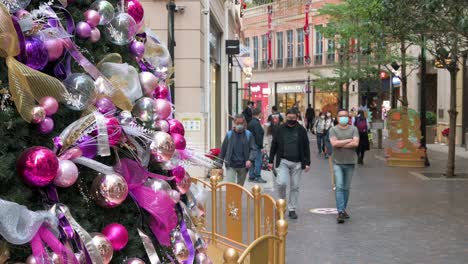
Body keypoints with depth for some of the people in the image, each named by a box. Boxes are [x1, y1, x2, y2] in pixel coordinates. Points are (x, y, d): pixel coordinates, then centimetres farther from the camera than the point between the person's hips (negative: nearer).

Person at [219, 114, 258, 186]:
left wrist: (250, 160, -20)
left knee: (240, 186, 15)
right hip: (231, 166, -1)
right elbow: (223, 149, 6)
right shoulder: (229, 134, 0)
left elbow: (253, 149, -2)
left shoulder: (248, 135, 0)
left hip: (243, 166, 1)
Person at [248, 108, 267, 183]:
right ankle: (257, 177, -5)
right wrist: (261, 147, -17)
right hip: (256, 146, -10)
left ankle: (251, 176, 17)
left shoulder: (250, 123, 13)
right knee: (258, 161, -6)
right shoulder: (256, 123, -17)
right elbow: (258, 136, -20)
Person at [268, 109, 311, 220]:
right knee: (281, 183, -17)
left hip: (297, 163, 1)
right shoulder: (280, 129, 4)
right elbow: (274, 146, 7)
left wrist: (307, 163, 0)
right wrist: (271, 161, 4)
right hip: (283, 161, -1)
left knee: (295, 187, 5)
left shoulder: (301, 130, 3)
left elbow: (306, 148, 6)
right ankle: (282, 201, 10)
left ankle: (292, 209, 16)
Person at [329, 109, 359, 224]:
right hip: (337, 163, -2)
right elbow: (334, 143, -15)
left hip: (350, 163, 2)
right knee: (339, 187, -11)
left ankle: (343, 209, 23)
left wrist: (340, 144, -12)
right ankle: (340, 212, -15)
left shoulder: (353, 129, 3)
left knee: (346, 188, 10)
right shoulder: (333, 130, 1)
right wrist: (349, 140, -10)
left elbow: (356, 143, -12)